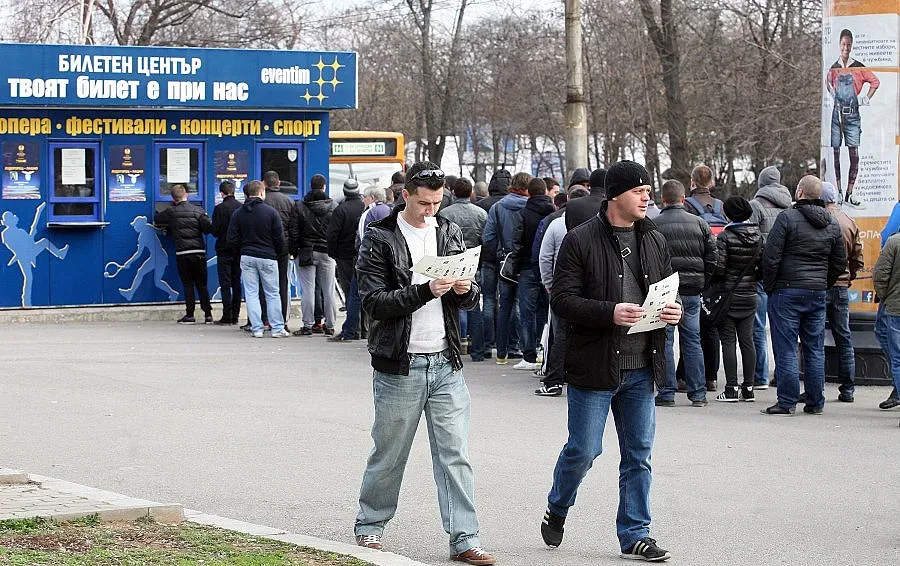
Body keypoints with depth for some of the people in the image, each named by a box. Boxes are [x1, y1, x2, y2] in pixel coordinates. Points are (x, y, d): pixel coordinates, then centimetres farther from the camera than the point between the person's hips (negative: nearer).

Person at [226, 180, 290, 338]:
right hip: (268, 258, -2)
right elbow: (280, 238, -6)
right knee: (272, 294, 6)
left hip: (247, 258, 2)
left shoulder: (238, 213, 1)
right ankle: (277, 328, 6)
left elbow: (232, 239, 0)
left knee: (251, 294, 5)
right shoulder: (271, 212, -7)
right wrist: (279, 254, 11)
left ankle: (256, 328, 1)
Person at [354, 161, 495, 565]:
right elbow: (375, 302, -12)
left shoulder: (449, 233, 10)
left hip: (446, 363, 4)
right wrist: (426, 292, -23)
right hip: (400, 365, -4)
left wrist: (465, 290, -11)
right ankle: (369, 527, 24)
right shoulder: (380, 239, -4)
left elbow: (470, 300, 13)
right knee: (388, 454, 7)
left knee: (455, 455, 0)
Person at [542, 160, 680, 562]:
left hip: (641, 367, 5)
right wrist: (610, 313, -25)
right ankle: (557, 510, 28)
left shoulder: (654, 241, 10)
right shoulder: (581, 241, -8)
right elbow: (562, 299, -12)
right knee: (583, 450, 1)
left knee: (639, 455, 8)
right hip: (594, 367, -5)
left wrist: (674, 311, -2)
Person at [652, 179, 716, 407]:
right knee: (692, 340, 10)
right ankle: (698, 394, 10)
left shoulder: (654, 226, -7)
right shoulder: (700, 224, 5)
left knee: (664, 341, 2)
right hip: (692, 291, 4)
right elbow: (712, 258, 6)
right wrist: (702, 284, 14)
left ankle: (667, 393, 2)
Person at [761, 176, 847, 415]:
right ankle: (815, 402, 13)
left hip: (787, 290, -5)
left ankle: (787, 402, -3)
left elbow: (771, 257, -12)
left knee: (786, 349, -2)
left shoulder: (787, 218, -9)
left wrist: (769, 286, -1)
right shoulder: (833, 224, 9)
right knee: (815, 349, 10)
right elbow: (840, 262, 14)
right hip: (818, 294, 5)